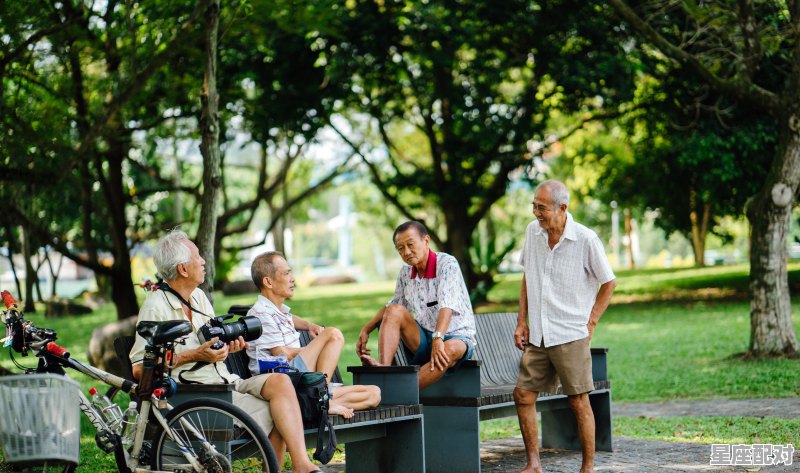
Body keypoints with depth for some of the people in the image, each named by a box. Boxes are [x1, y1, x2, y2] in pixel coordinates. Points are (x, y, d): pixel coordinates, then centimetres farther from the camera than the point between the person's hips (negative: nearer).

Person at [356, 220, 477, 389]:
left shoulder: (447, 264, -15)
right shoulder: (406, 272, 4)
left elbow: (447, 304, -29)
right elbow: (393, 306, 20)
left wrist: (438, 339, -43)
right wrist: (367, 329, 7)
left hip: (457, 336, -6)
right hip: (424, 338, 6)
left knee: (450, 350, -38)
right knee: (395, 311, -15)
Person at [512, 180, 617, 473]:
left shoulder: (585, 239, -11)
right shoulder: (533, 231, 4)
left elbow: (608, 283, -1)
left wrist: (590, 324, -3)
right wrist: (522, 322, 10)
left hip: (571, 336, -5)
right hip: (537, 336, 5)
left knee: (579, 402, 1)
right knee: (523, 395, 2)